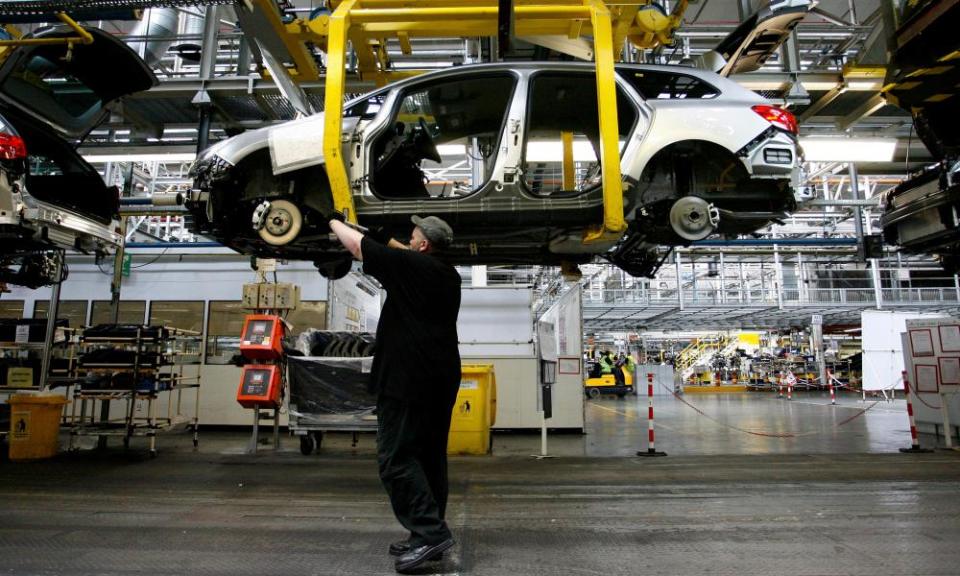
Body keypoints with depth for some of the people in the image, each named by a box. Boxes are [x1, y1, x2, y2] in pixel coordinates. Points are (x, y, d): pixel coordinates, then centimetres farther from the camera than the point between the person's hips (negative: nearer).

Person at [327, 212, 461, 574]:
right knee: (430, 455, 12)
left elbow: (358, 246, 1)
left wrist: (336, 222, 17)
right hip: (442, 377, 9)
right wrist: (395, 245, 32)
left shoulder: (411, 265, -8)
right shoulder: (449, 275, 14)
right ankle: (430, 534, 17)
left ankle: (430, 532, -8)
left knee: (396, 457, -5)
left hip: (409, 377, -9)